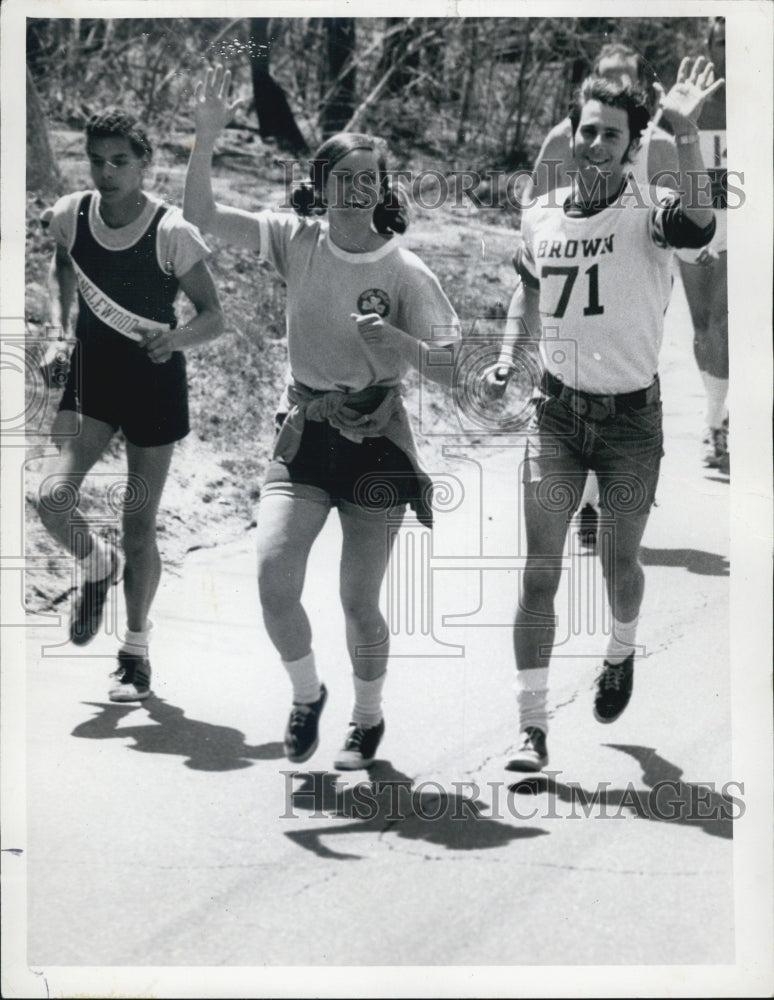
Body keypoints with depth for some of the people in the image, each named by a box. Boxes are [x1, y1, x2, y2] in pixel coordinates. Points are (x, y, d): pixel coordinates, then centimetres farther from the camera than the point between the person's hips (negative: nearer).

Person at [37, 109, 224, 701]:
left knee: (140, 525, 3)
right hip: (90, 376, 3)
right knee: (53, 496, -17)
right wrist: (59, 322, 4)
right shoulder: (69, 217, -5)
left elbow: (214, 317, -9)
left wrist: (175, 339, -29)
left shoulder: (172, 232, -16)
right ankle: (99, 565, 18)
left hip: (155, 381, -3)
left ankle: (136, 655, 21)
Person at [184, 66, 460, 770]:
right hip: (304, 431, 2)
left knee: (358, 601, 2)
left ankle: (368, 720, 28)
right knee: (273, 577, -13)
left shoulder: (404, 271, -6)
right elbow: (201, 216, -11)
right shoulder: (298, 241, -1)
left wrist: (397, 342, -23)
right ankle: (307, 693, 16)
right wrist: (207, 136, -22)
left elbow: (452, 369, -5)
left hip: (375, 439, -2)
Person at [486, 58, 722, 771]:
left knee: (620, 562, 13)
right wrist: (507, 362, 8)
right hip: (559, 411, 3)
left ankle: (622, 654, 46)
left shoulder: (650, 211, -10)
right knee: (540, 570, -7)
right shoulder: (542, 217, 4)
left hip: (631, 417, -2)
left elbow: (699, 220, -36)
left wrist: (685, 132, -44)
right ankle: (533, 727, -4)